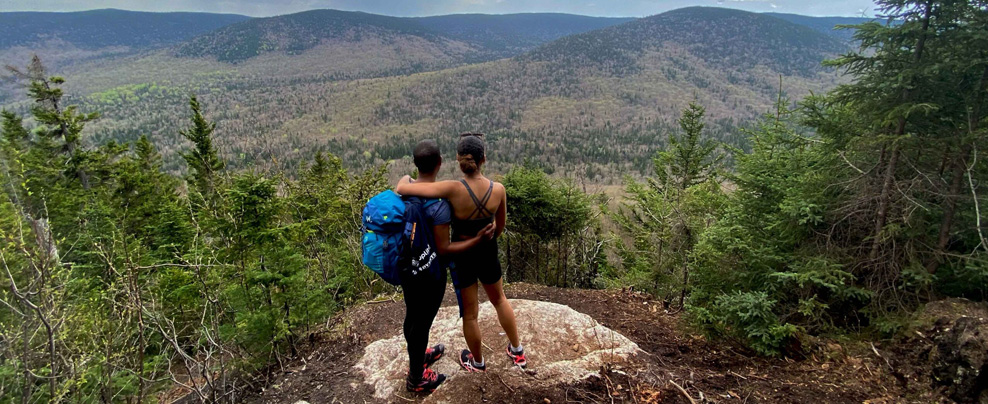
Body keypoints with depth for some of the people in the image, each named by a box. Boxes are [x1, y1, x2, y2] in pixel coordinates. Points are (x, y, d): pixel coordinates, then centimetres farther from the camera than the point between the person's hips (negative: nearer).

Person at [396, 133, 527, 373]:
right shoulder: (498, 190, -19)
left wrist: (406, 179, -7)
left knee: (470, 312, 19)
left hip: (462, 256, -2)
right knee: (499, 300, 29)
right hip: (488, 253, 3)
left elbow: (401, 189, -31)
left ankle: (478, 362, 42)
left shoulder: (454, 189, -30)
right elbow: (500, 226, -1)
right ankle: (517, 351, 44)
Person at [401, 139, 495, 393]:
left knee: (412, 316, 25)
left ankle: (418, 355, 52)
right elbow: (443, 250, -26)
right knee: (422, 322, 11)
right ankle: (416, 379, 32)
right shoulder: (439, 203, -29)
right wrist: (478, 240, -21)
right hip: (429, 274, -7)